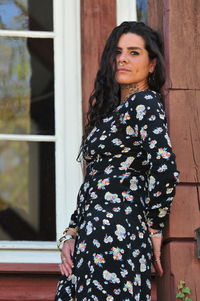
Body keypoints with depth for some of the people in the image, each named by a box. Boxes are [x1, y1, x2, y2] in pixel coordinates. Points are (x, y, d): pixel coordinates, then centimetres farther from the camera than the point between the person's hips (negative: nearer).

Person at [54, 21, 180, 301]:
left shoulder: (145, 102, -6)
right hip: (91, 235, 9)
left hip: (116, 236, -9)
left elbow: (165, 171, -18)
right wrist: (70, 234, 10)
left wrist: (154, 229, -7)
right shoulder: (112, 109, 21)